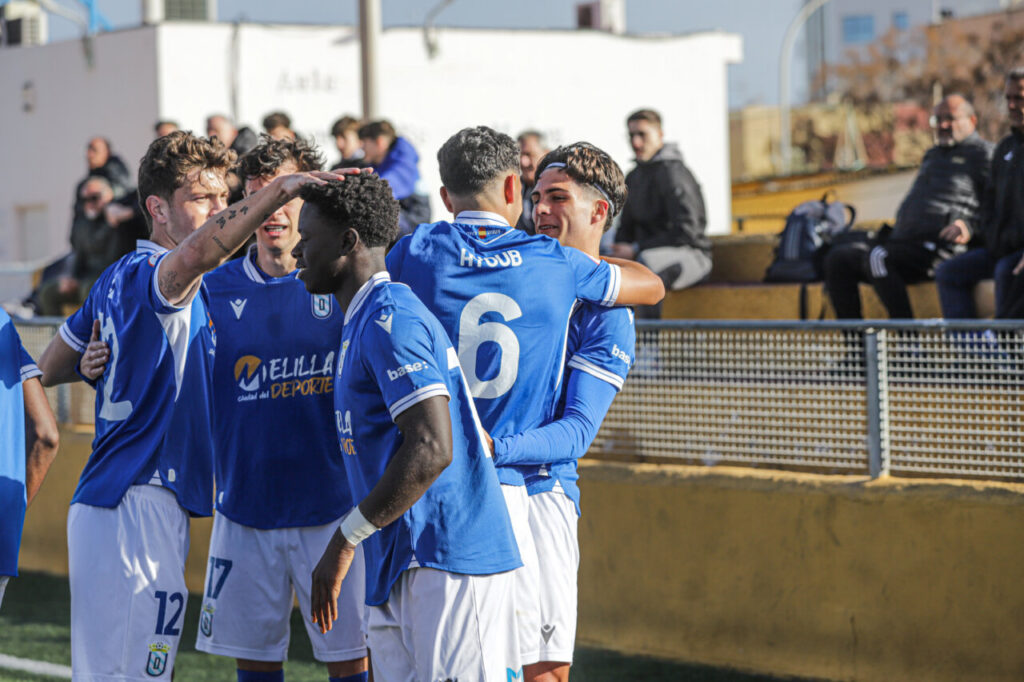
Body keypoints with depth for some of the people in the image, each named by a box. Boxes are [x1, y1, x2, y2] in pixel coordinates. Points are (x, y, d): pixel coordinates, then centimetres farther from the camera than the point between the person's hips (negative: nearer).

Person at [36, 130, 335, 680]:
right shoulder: (149, 274, -12)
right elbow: (200, 252, -38)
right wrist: (282, 188, -46)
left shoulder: (117, 279, 17)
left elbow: (46, 370, 27)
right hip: (138, 505, -10)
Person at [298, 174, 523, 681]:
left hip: (446, 565, -10)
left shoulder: (389, 320, -14)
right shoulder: (361, 322, 20)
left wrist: (345, 540, -18)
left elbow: (431, 450, -23)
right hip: (398, 567, 10)